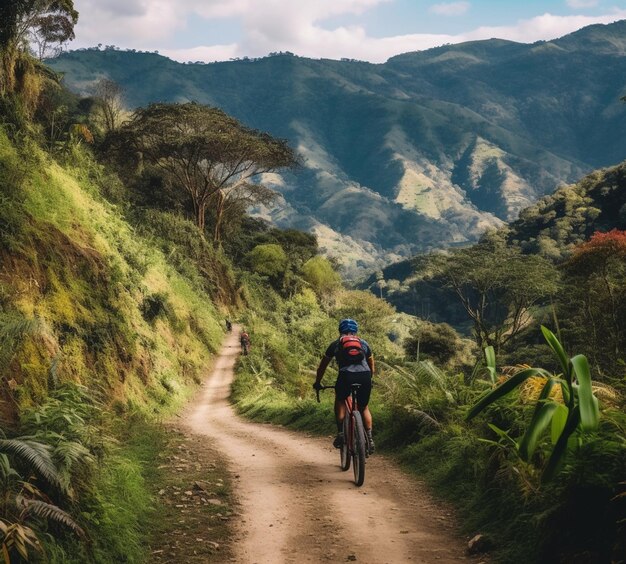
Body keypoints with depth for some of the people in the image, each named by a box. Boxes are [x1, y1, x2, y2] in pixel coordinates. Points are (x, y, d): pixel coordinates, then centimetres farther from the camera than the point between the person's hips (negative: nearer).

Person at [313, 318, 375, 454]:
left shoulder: (336, 344, 24)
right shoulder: (364, 343, 28)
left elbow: (322, 366, 32)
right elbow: (372, 367, 34)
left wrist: (317, 383, 44)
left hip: (346, 376, -2)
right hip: (365, 376, 2)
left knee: (340, 400, 26)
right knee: (364, 408, 22)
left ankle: (340, 434, 12)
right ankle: (369, 439, 12)